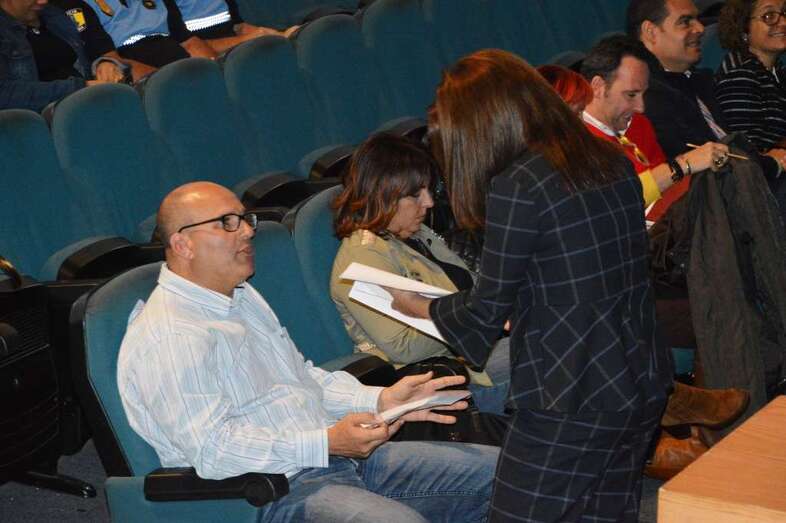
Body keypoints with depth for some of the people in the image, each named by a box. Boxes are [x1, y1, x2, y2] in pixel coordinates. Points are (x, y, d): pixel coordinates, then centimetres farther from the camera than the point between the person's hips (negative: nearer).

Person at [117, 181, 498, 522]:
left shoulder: (241, 297, 19)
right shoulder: (168, 338, -14)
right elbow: (213, 450, -21)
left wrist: (380, 400, 8)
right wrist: (327, 443, -22)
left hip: (343, 454, 10)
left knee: (493, 470, 1)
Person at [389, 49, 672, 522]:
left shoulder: (516, 187, -16)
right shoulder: (615, 164, 6)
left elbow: (486, 312, -8)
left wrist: (423, 307, 11)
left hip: (571, 406, -8)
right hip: (644, 390, 8)